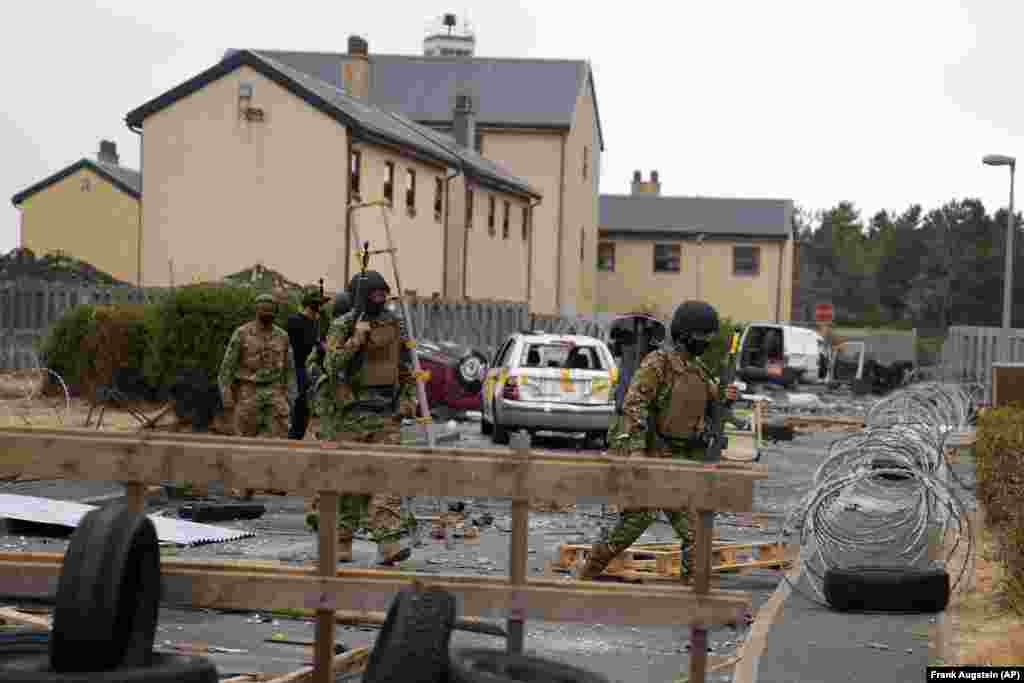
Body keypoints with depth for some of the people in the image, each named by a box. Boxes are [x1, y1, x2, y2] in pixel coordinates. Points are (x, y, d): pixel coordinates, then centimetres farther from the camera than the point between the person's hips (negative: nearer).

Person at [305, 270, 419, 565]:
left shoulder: (396, 325, 9)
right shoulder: (342, 327, -3)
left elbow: (406, 368, 17)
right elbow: (332, 366, -15)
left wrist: (408, 398, 7)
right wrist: (356, 339, -22)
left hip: (387, 413, 2)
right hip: (351, 412, -2)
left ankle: (388, 543, -16)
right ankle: (341, 542, 17)